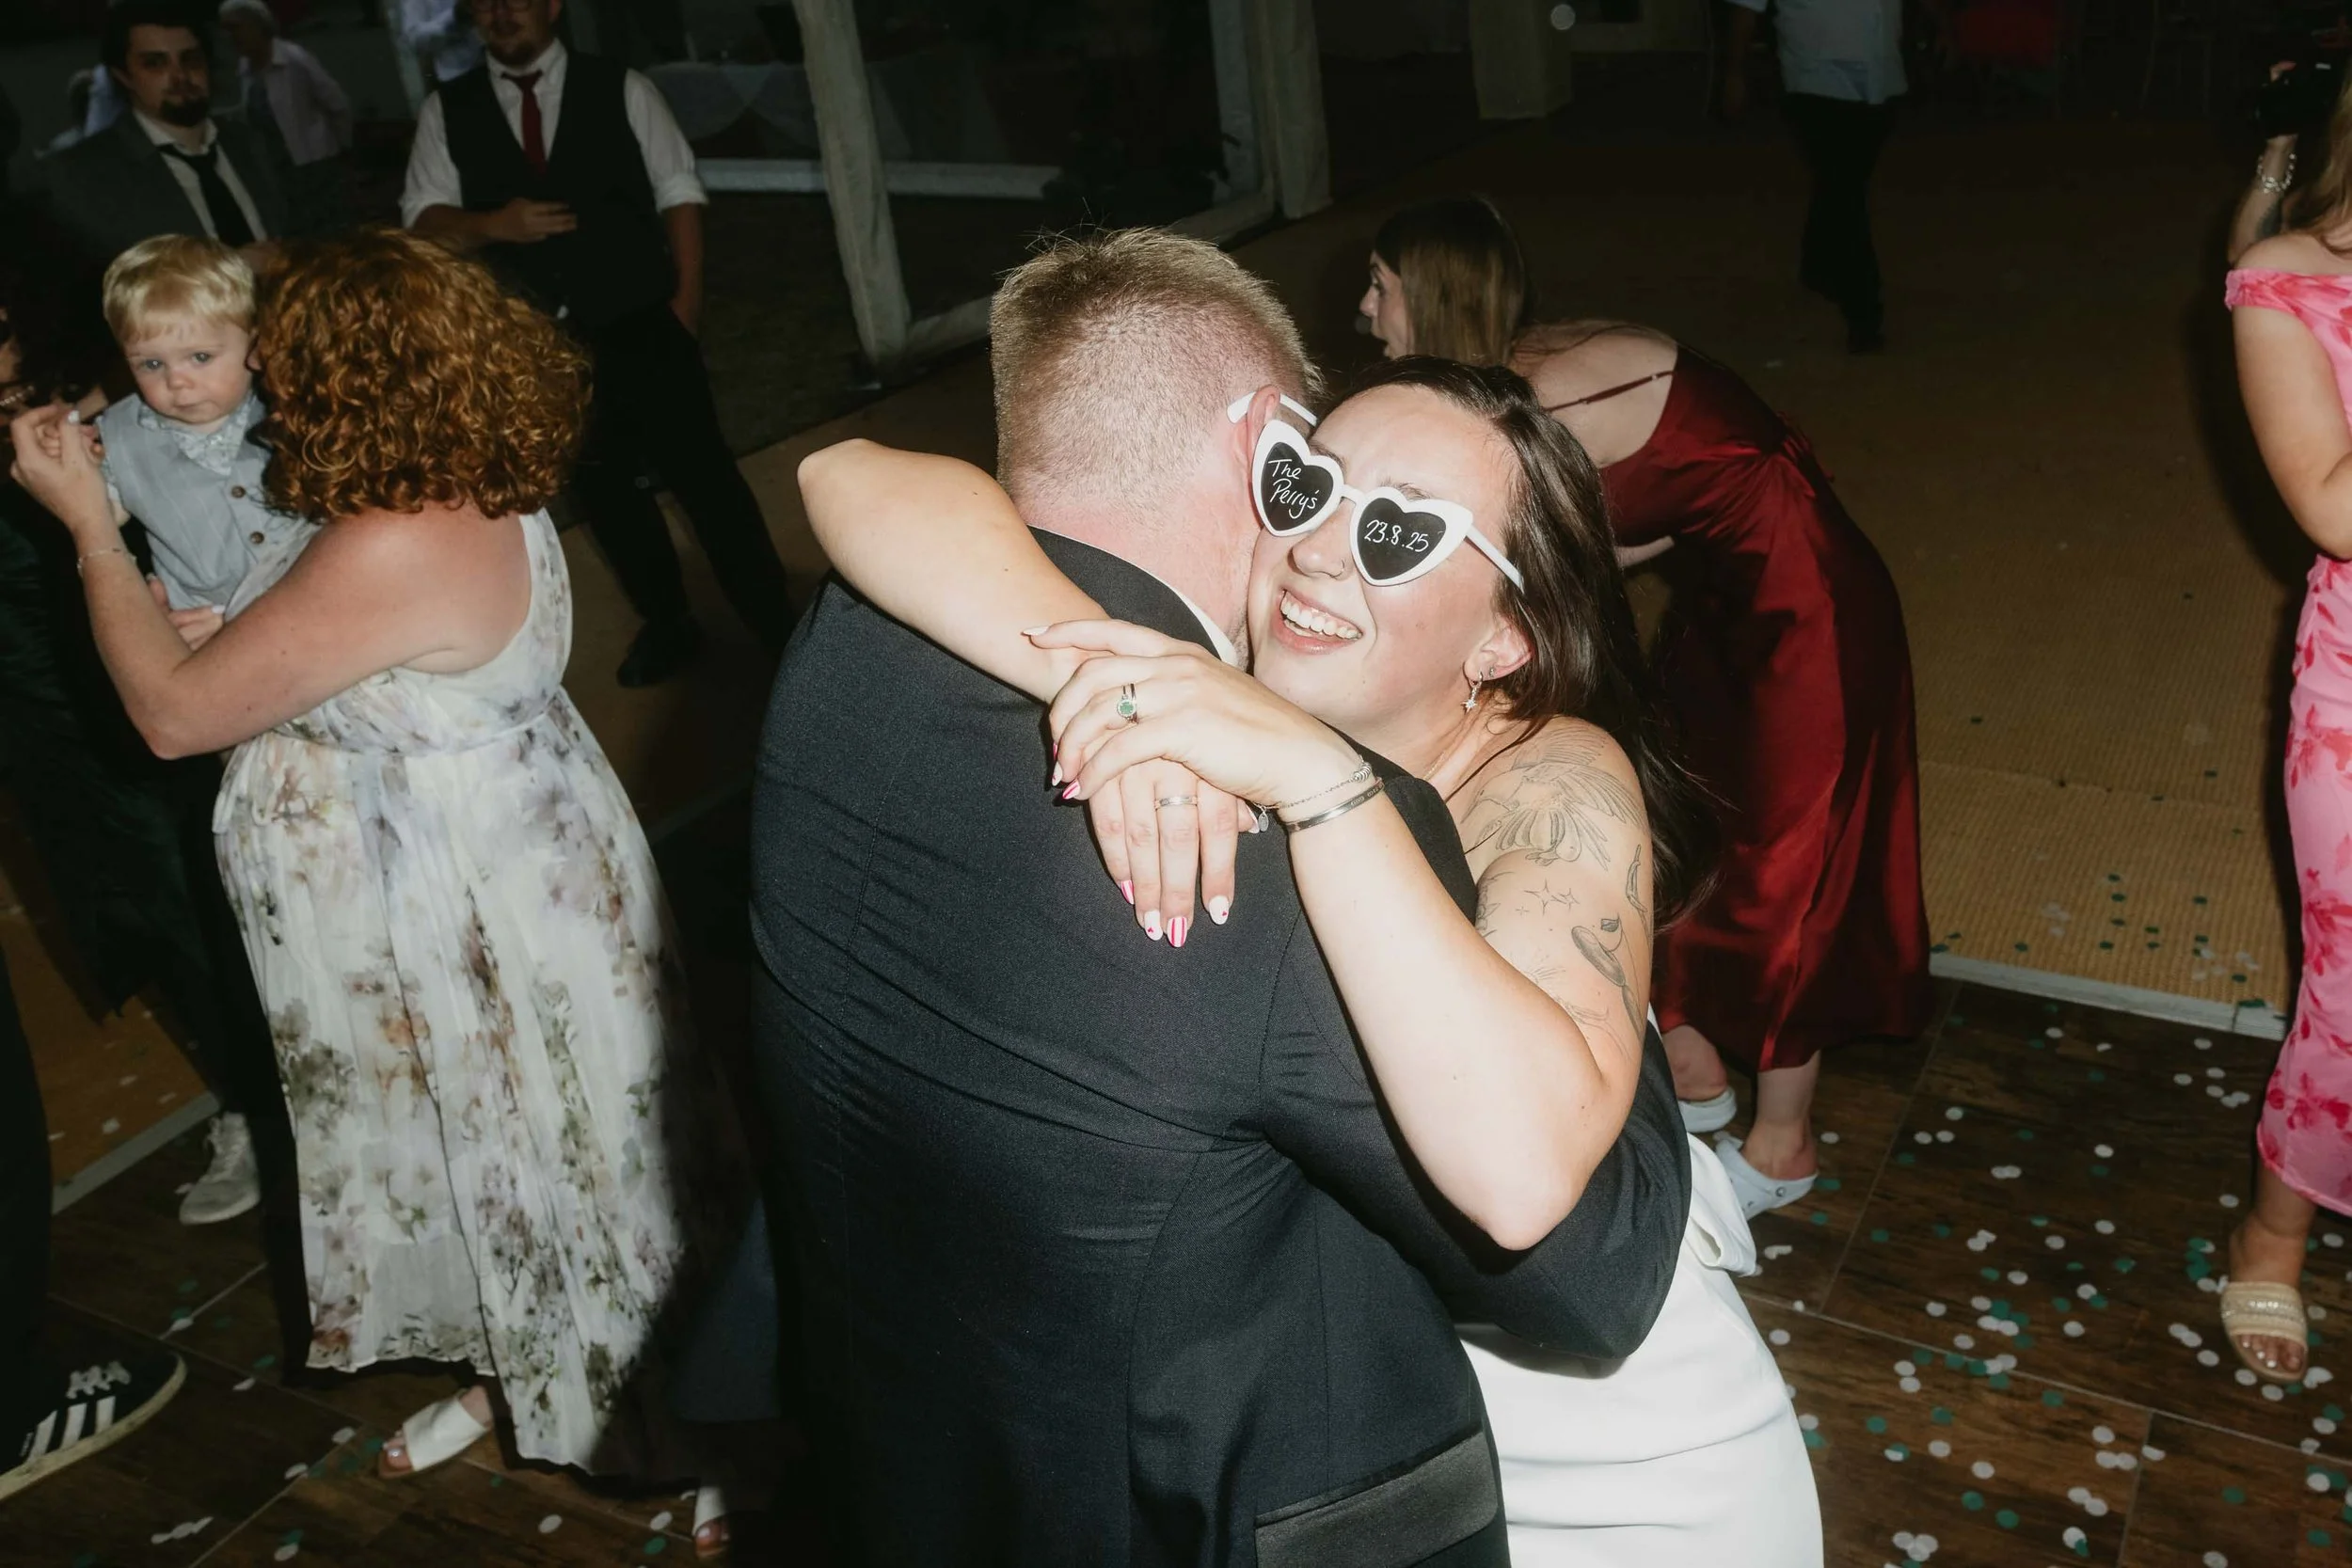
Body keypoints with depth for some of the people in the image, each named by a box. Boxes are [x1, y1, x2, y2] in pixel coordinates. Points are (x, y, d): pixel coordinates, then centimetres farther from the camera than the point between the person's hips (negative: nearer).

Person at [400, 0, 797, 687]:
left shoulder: (621, 89, 0)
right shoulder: (446, 110, 5)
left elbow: (678, 193, -1)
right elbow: (423, 218, 2)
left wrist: (685, 296, -10)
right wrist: (492, 225, -18)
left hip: (641, 327, -3)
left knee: (704, 472, 0)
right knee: (603, 487, 13)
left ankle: (775, 622, 14)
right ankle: (667, 625, 31)